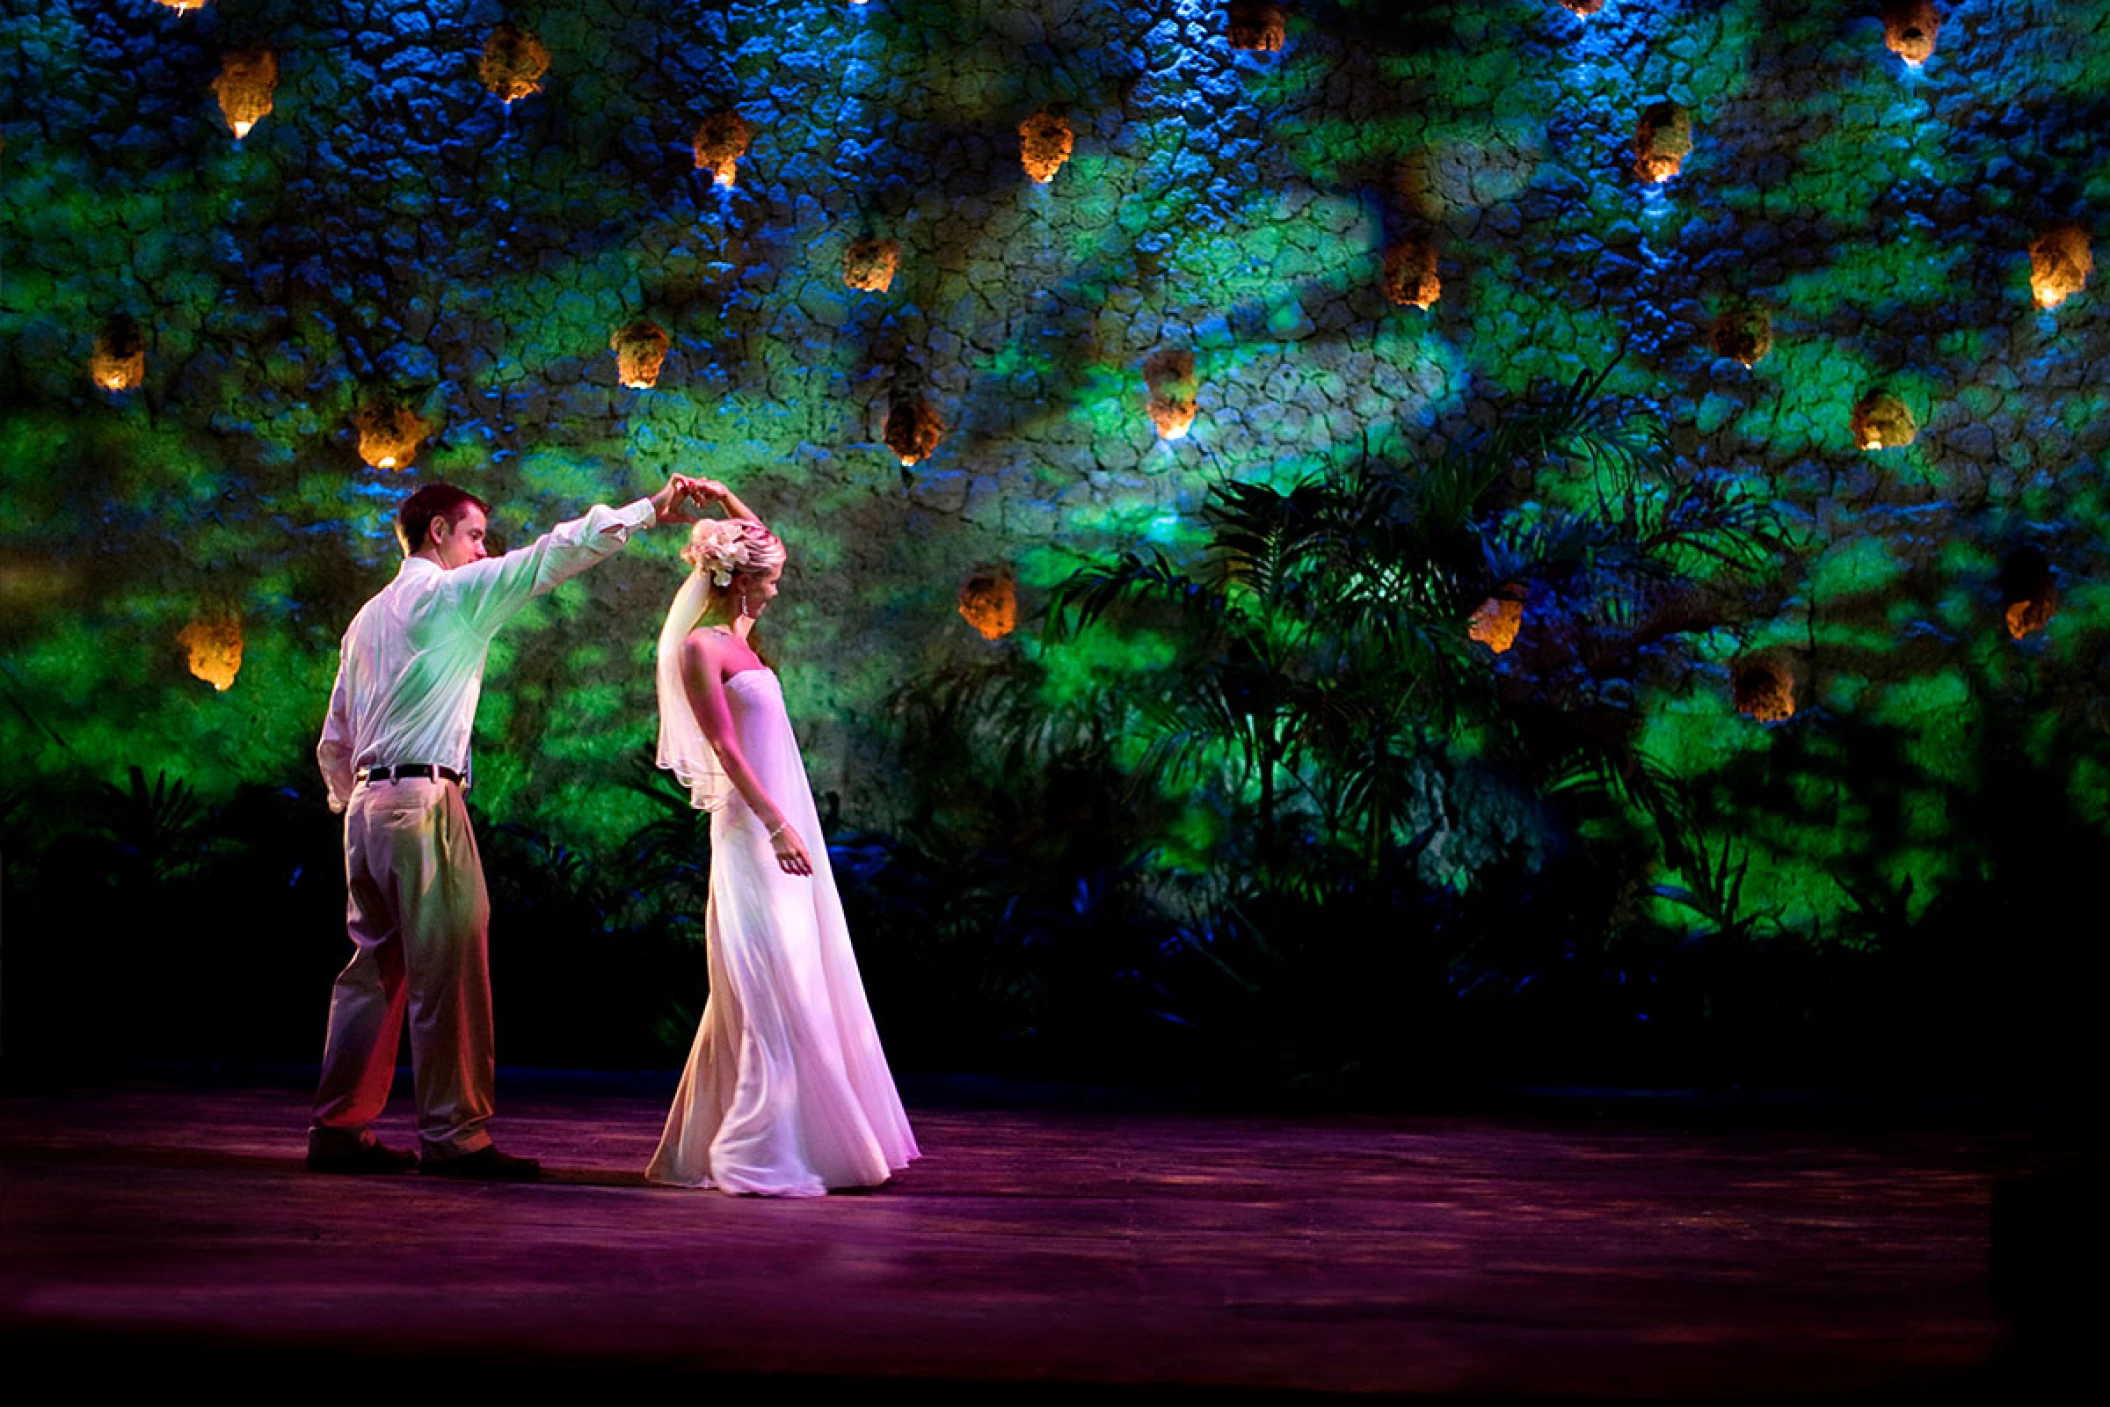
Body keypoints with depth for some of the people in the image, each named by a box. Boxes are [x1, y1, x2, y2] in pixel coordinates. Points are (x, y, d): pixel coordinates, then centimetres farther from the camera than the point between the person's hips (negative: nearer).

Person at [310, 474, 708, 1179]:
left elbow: (334, 742, 22)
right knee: (449, 968, -7)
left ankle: (339, 1128, 11)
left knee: (376, 964, 10)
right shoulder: (454, 591, -3)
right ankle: (453, 1134, -6)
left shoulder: (367, 617, 21)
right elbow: (557, 552, -9)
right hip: (425, 800, -9)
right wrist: (652, 509, -6)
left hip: (367, 801, 9)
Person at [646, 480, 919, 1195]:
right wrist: (777, 826, -22)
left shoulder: (735, 635, 14)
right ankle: (757, 1155, -6)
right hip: (754, 829, -9)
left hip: (781, 820, 9)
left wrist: (726, 500, 19)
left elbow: (760, 553, 29)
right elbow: (724, 746, -17)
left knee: (793, 992, 10)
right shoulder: (700, 647, -10)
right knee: (770, 994, -9)